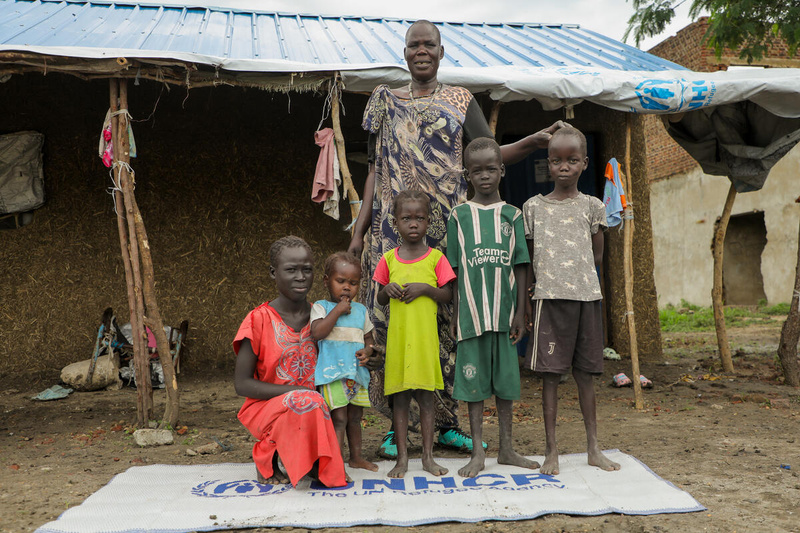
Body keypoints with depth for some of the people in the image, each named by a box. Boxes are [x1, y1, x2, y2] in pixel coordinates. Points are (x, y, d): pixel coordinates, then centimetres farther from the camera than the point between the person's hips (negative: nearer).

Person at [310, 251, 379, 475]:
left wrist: (367, 351, -4)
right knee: (339, 419, -10)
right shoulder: (321, 307, -2)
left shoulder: (360, 310, 13)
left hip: (357, 372, 6)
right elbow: (317, 333, -19)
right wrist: (337, 310, -18)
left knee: (355, 418, 17)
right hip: (333, 373, -6)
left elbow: (369, 339, 18)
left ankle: (356, 457, 31)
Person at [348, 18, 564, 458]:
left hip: (447, 224, 0)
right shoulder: (385, 101, 14)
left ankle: (447, 423, 12)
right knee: (393, 318, -4)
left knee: (448, 318, 0)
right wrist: (359, 229, 3)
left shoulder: (459, 101, 13)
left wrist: (534, 141, -15)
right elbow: (375, 169, 11)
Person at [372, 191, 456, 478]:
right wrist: (387, 290, -10)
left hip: (426, 336, -1)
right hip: (397, 336, 1)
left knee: (425, 395, 6)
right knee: (399, 396, 6)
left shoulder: (436, 258, 1)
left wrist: (425, 288, -15)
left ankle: (428, 456, 18)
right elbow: (380, 300, 12)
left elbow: (448, 295, 2)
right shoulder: (389, 259, 5)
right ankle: (402, 457, 16)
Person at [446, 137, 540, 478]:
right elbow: (455, 270, 4)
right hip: (471, 312, -1)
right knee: (473, 380, 4)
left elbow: (520, 267, 4)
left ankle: (506, 449, 24)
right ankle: (478, 453, 15)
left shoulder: (512, 215, 5)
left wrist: (520, 313, 0)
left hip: (504, 312, 1)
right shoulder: (459, 215, 3)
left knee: (505, 379, 10)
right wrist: (455, 315, 2)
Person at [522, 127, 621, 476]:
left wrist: (572, 273, 8)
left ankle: (593, 448, 20)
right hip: (548, 299, -1)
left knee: (585, 373, 9)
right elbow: (529, 260, 8)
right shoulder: (533, 207, 5)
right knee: (550, 373, 1)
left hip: (586, 296, 1)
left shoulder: (592, 206, 6)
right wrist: (524, 302, 6)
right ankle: (551, 451, 10)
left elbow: (597, 256, 12)